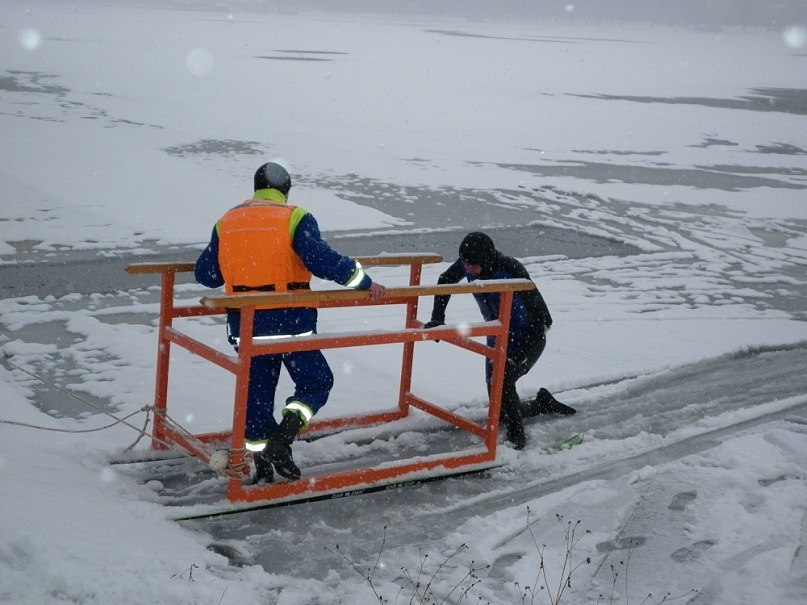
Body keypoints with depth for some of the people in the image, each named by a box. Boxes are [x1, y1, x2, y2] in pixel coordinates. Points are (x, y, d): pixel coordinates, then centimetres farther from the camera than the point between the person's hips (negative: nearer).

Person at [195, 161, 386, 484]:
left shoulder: (226, 222, 8)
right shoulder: (295, 218, -6)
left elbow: (206, 274, 13)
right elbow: (323, 260, -18)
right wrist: (365, 282, -10)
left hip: (244, 324, 4)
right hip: (290, 321, -4)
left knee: (256, 390, 16)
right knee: (316, 382, 12)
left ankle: (262, 463, 20)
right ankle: (281, 440, -6)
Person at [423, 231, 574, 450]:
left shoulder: (510, 269, -31)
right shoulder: (467, 264, -15)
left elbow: (537, 309, -29)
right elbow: (445, 281, 5)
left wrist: (519, 355, -32)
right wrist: (437, 319, -5)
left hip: (528, 338, -7)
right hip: (498, 338, 7)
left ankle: (516, 438, -17)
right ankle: (543, 403, 35)